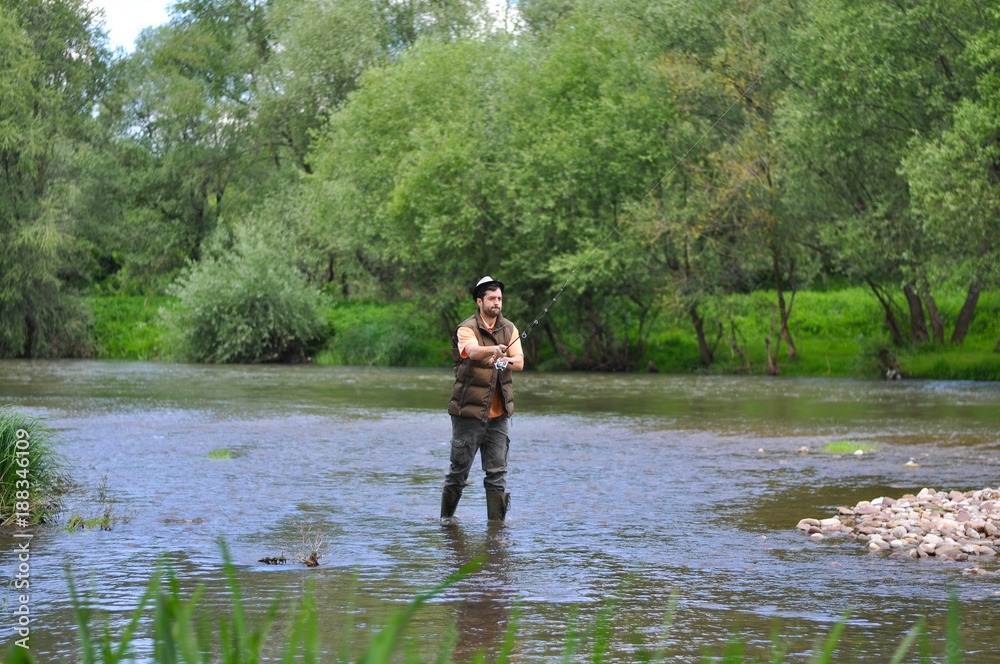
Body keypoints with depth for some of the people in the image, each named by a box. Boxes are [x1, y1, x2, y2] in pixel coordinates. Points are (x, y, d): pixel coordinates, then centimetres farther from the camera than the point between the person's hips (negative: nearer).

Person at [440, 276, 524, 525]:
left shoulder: (509, 329, 8)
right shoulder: (467, 329, -8)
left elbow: (519, 362, -2)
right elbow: (473, 351, -30)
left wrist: (506, 361, -24)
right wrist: (494, 350, -51)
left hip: (499, 413, 4)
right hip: (469, 411, -4)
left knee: (497, 472, 3)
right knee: (460, 468, 3)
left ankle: (497, 523, 8)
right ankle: (447, 515, 22)